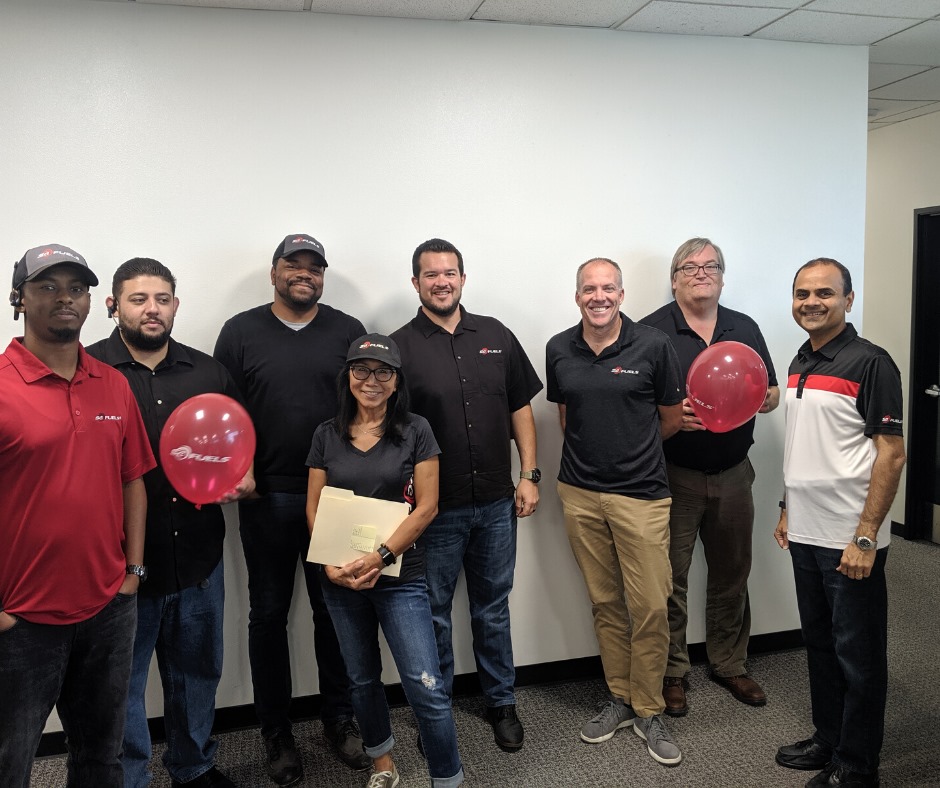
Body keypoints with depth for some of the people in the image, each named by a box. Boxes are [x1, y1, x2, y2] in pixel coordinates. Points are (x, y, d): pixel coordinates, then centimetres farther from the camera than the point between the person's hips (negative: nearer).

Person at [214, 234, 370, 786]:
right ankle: (277, 730, 25)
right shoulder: (241, 332, 4)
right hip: (267, 497, 0)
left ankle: (340, 718, 28)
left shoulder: (349, 331, 5)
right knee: (268, 614, 9)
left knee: (335, 610, 10)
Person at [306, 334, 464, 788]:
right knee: (362, 679, 18)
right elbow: (314, 508, 4)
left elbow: (426, 506, -8)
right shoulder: (327, 436, 4)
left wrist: (382, 556, -18)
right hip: (340, 580, 4)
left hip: (401, 576, -3)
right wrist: (330, 563, -11)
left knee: (425, 687, -7)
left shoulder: (415, 431, -4)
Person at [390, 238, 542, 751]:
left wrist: (530, 474, 3)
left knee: (493, 608, 17)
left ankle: (501, 702, 34)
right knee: (433, 613, 12)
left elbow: (520, 408, 8)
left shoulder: (496, 336, 4)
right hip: (435, 509, -2)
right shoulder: (399, 347, -5)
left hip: (496, 503, 3)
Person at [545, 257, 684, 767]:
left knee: (650, 606, 0)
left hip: (640, 494, -2)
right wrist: (594, 454, 12)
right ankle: (619, 699, 29)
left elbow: (671, 419, 5)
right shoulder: (558, 350, 4)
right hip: (580, 494, 3)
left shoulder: (653, 346, -5)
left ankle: (648, 711, 19)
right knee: (605, 603, 13)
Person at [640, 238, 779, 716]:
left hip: (732, 474, 4)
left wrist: (756, 399, -11)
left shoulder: (745, 329, 9)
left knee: (731, 576, 15)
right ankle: (671, 671, 20)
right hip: (674, 475, -4)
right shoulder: (650, 331, -5)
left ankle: (729, 664, 32)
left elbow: (771, 395, 12)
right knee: (671, 578, 4)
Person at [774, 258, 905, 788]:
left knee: (858, 654, 6)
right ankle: (828, 740, 34)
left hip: (850, 540, -7)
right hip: (805, 535, 8)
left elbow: (892, 454, -16)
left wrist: (865, 538, -19)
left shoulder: (870, 363, -13)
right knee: (820, 643, 18)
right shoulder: (800, 364, 10)